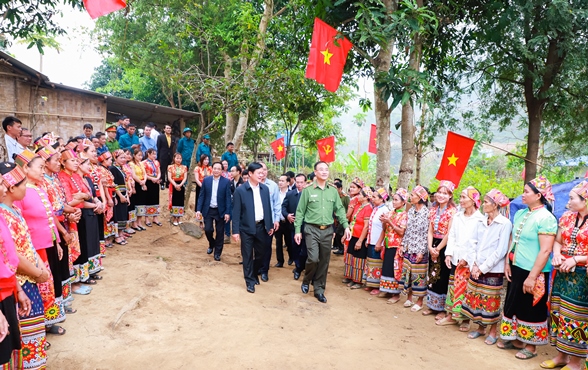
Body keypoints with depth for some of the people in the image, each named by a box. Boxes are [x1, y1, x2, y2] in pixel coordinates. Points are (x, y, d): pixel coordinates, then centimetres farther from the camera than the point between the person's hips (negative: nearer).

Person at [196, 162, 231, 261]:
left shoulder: (226, 181, -5)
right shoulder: (206, 180, 1)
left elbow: (228, 198, -5)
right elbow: (201, 196, 3)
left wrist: (227, 212, -10)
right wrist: (198, 210, -4)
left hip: (220, 211, -1)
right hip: (208, 210, 1)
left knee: (220, 232, 4)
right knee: (208, 230, -2)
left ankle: (217, 253, 19)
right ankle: (211, 244, 30)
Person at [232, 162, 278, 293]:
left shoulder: (265, 189, 4)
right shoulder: (240, 190, -10)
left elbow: (268, 208, 9)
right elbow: (236, 212, -9)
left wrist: (270, 225, 7)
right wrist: (235, 231, -11)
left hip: (261, 226, 4)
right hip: (247, 228, -4)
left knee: (260, 254, 15)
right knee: (248, 256, 5)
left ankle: (254, 275, 36)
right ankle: (250, 281, 17)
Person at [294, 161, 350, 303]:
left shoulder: (333, 191, 6)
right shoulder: (308, 190, -4)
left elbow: (340, 209, 9)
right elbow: (300, 212, -1)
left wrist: (346, 226, -2)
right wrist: (297, 230, -4)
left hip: (327, 230, 3)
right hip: (312, 229, -3)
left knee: (324, 261, 7)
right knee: (313, 258, -13)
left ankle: (319, 289, 20)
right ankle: (306, 281, 16)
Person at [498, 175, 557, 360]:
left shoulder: (546, 218, -17)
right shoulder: (520, 214, 7)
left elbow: (545, 250, -21)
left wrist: (532, 276, -22)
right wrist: (507, 263, 7)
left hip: (533, 272, -7)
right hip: (516, 268, 7)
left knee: (531, 309, 6)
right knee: (513, 304, 16)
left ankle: (530, 345, 23)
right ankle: (515, 338, 32)